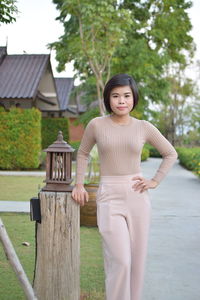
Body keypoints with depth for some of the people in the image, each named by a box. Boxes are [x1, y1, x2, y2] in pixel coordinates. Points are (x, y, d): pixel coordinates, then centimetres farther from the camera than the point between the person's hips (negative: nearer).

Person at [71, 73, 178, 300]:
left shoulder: (144, 128, 2)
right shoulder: (96, 125, -1)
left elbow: (170, 154, 15)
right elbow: (83, 154, 16)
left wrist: (155, 181, 5)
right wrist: (79, 184, 7)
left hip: (137, 197, 3)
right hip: (109, 198, -2)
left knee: (137, 260, 8)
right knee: (119, 261, -12)